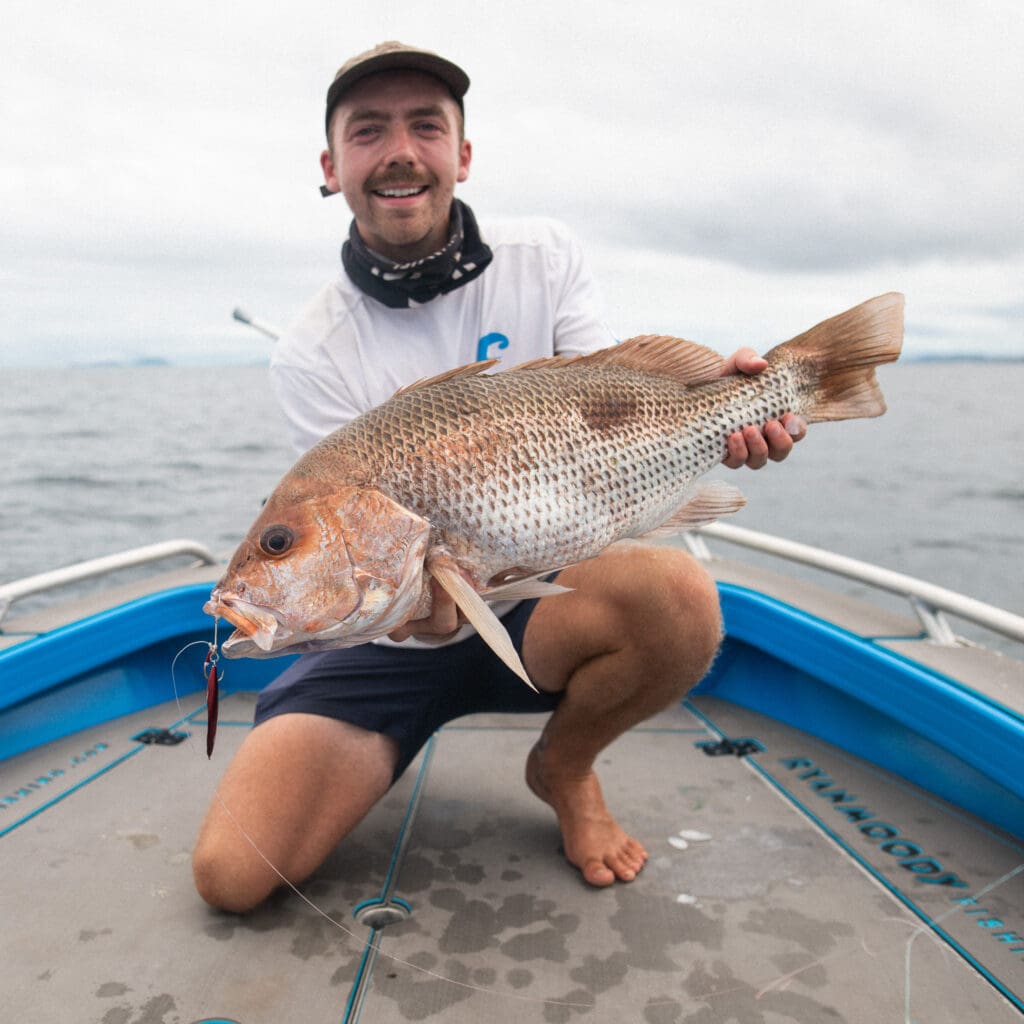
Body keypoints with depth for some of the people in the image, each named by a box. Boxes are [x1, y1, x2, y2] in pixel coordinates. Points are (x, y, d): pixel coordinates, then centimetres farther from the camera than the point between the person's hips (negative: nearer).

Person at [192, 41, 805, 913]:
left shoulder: (545, 259, -3)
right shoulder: (312, 356, -10)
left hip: (537, 598, 2)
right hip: (393, 644, -1)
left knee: (678, 596, -33)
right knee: (231, 874, -17)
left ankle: (565, 767, 0)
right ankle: (368, 762, 18)